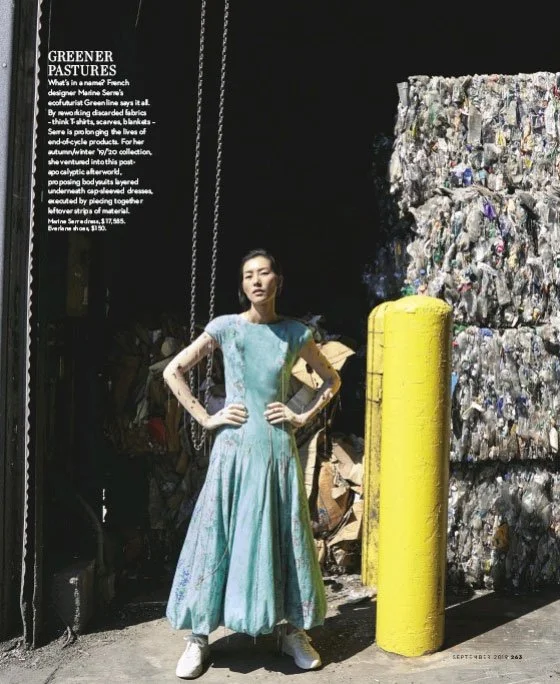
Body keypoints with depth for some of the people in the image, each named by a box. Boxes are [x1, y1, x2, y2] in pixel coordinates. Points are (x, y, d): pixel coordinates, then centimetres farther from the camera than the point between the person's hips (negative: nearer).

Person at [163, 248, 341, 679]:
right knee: (219, 536, 2)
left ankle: (294, 631, 22)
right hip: (235, 447, -1)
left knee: (285, 537, 7)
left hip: (278, 448, 2)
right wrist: (205, 418, -5)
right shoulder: (225, 327, 0)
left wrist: (304, 417, 4)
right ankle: (199, 636, 13)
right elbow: (173, 371, 2)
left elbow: (332, 380, 16)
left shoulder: (295, 333, 5)